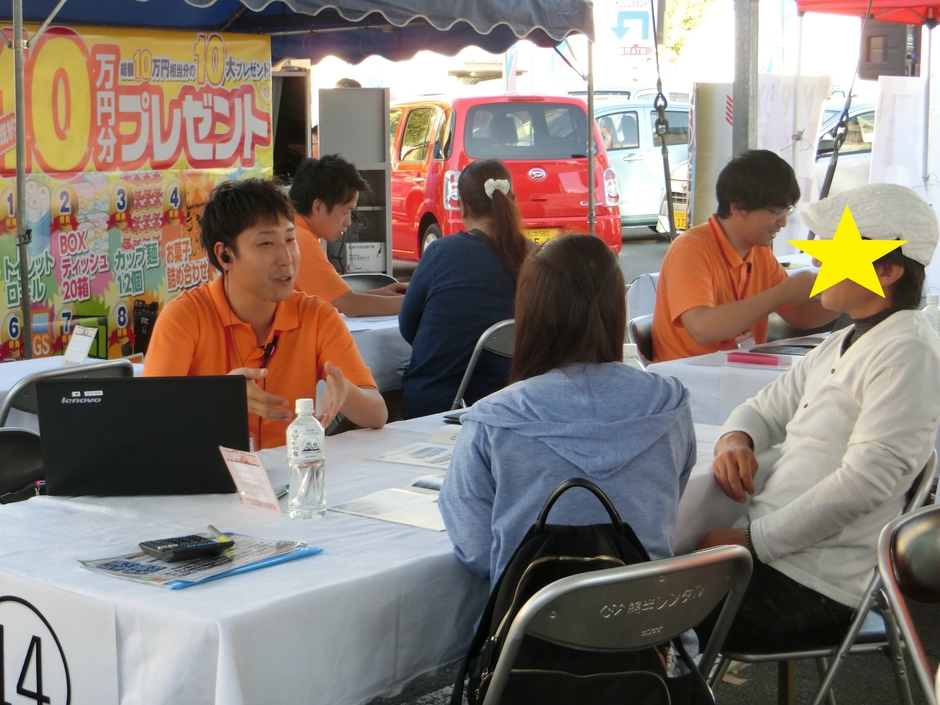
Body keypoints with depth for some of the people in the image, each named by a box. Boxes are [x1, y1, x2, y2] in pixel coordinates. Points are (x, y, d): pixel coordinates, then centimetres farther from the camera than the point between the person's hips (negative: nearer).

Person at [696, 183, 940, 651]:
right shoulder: (842, 345, 16)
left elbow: (866, 479, -22)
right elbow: (765, 410, 24)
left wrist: (752, 540, -19)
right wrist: (735, 439, -1)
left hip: (812, 586, -8)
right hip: (766, 548, 9)